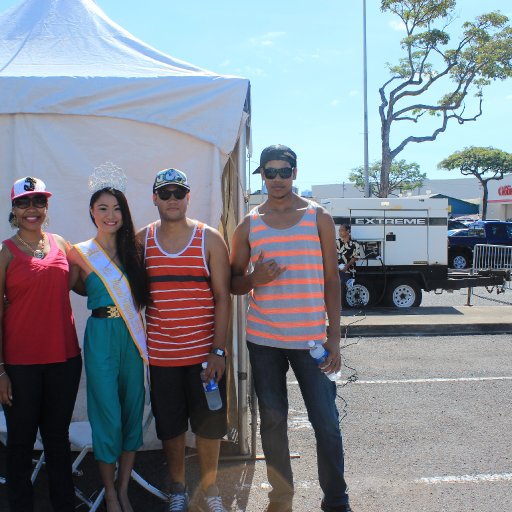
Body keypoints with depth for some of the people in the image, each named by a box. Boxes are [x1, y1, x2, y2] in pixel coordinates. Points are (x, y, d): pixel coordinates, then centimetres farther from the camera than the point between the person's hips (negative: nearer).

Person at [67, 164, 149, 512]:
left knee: (133, 411, 8)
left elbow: (141, 296, 11)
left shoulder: (134, 250, 7)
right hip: (101, 337, -4)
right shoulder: (80, 253, -2)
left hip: (133, 337, 4)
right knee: (108, 416, 1)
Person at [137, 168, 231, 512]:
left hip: (205, 352, -1)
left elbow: (222, 298, -3)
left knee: (209, 424, 7)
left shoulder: (210, 239, -1)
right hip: (161, 352, 1)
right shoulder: (141, 241, 4)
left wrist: (218, 350, -9)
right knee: (170, 425, 11)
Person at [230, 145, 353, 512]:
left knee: (327, 423, -1)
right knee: (273, 422, 10)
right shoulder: (249, 225, 7)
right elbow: (234, 284, 12)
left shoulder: (319, 218, 3)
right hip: (264, 340, 2)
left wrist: (334, 337, -2)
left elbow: (332, 280, 4)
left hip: (311, 339, -1)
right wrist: (254, 279, -12)